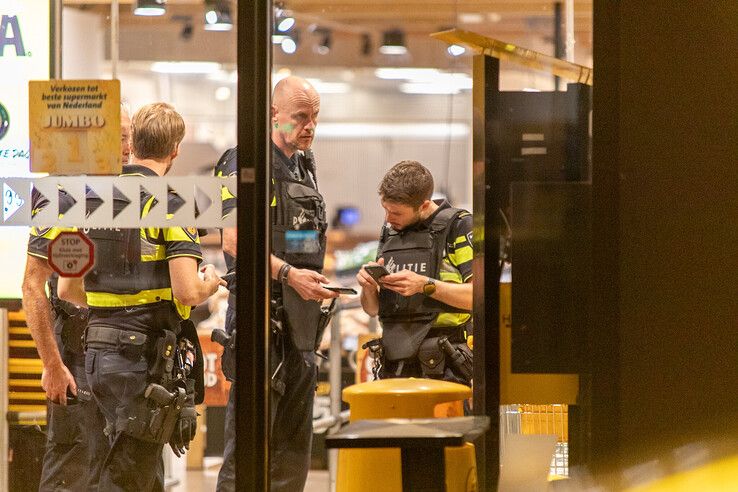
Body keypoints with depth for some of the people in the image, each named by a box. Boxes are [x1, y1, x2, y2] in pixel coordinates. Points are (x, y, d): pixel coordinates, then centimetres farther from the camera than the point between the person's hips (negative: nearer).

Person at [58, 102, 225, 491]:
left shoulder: (92, 201, 9)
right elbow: (187, 292, -19)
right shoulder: (169, 206, -11)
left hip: (99, 354, 7)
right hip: (148, 357, -7)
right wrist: (209, 284, 3)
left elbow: (66, 289, 13)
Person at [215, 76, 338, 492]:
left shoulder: (305, 167, 18)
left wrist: (317, 284, 13)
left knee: (295, 442, 11)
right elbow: (234, 240, -18)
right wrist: (289, 275, -24)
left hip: (302, 318, 8)